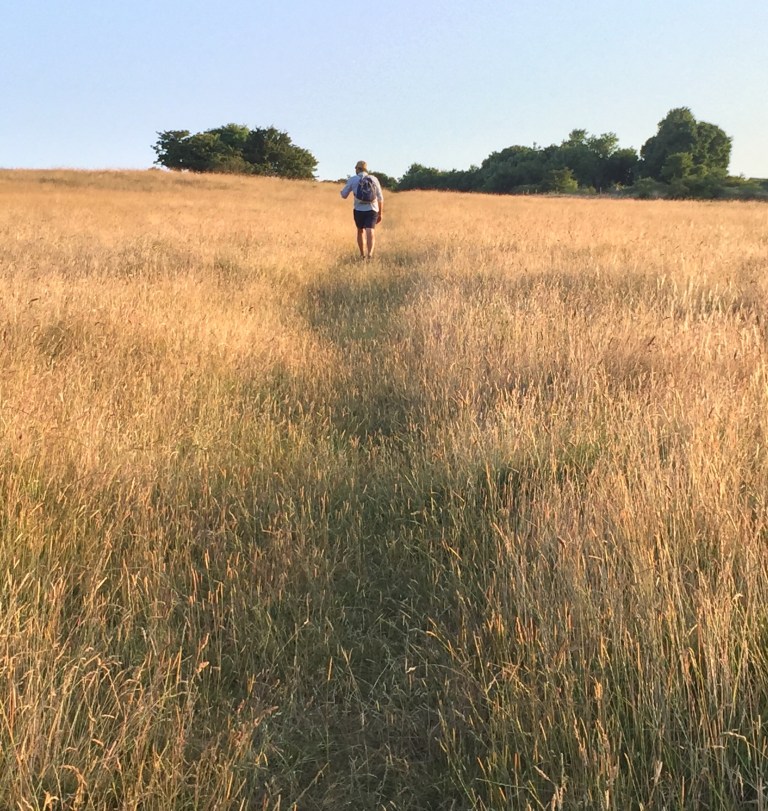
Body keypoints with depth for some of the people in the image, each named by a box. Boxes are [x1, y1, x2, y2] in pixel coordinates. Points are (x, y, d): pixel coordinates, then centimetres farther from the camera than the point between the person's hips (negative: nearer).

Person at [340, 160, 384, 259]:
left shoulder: (352, 179, 1)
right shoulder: (374, 179, 6)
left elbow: (344, 195, 9)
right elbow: (380, 198, 5)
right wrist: (380, 213, 13)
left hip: (359, 210, 0)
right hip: (372, 210, 0)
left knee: (361, 231, 22)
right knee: (370, 233, -11)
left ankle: (362, 255, 31)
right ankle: (370, 254, -36)